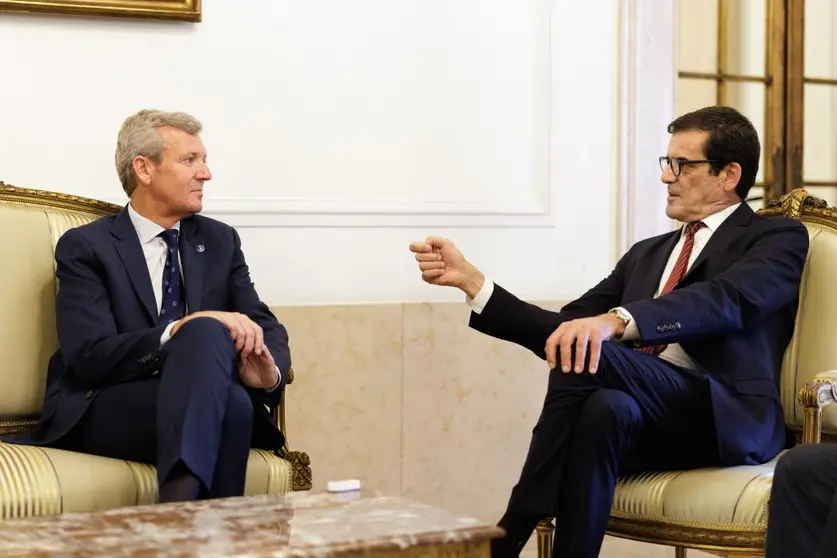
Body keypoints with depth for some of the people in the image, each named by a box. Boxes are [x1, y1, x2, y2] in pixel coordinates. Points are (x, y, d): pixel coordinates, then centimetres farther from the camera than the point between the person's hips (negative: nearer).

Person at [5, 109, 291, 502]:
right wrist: (181, 331, -26)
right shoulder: (85, 247, 0)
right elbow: (89, 357, -13)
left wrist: (270, 370, -17)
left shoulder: (220, 241, 15)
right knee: (207, 331, -32)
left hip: (190, 405, 4)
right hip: (100, 411, -4)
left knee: (229, 390, -33)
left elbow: (267, 327, 9)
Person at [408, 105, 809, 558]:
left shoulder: (778, 238, 8)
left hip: (730, 421, -4)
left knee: (590, 356, -29)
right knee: (592, 388, -33)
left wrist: (615, 320, -32)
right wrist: (469, 279, 9)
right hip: (648, 426, 5)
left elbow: (725, 300, -15)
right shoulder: (647, 253, 28)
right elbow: (564, 328, 20)